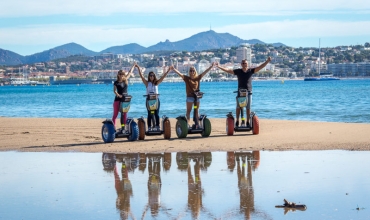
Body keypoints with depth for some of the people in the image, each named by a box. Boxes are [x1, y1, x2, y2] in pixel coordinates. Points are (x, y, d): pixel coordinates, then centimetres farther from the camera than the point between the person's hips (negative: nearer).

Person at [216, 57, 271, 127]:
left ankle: (248, 122, 11)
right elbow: (228, 71, -2)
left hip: (248, 92, 0)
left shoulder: (251, 70, 2)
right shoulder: (238, 71, 1)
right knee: (238, 107, 1)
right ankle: (237, 121, 11)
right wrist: (219, 67, -10)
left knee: (248, 108, 3)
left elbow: (260, 67, -2)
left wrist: (267, 61, -11)